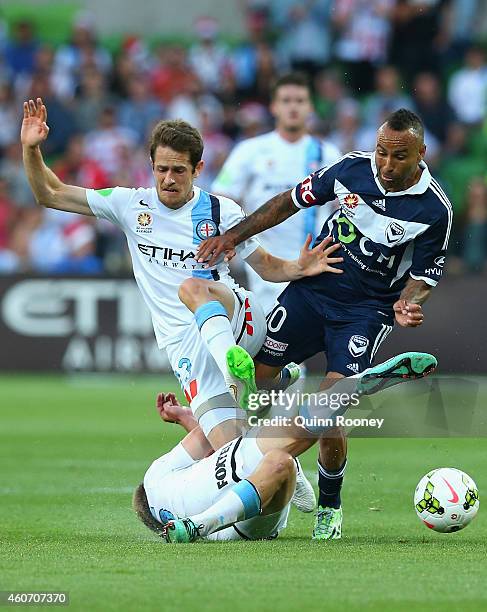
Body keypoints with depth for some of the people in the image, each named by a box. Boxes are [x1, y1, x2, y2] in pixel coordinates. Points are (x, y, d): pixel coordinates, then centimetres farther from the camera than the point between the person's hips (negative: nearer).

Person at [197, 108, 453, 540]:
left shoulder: (434, 209, -14)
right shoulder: (353, 168, -7)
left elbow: (423, 276, -4)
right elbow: (294, 200, 6)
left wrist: (407, 305, -26)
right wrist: (235, 236, 2)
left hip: (367, 311, -4)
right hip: (312, 289, 4)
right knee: (254, 375, -3)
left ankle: (330, 505, 7)